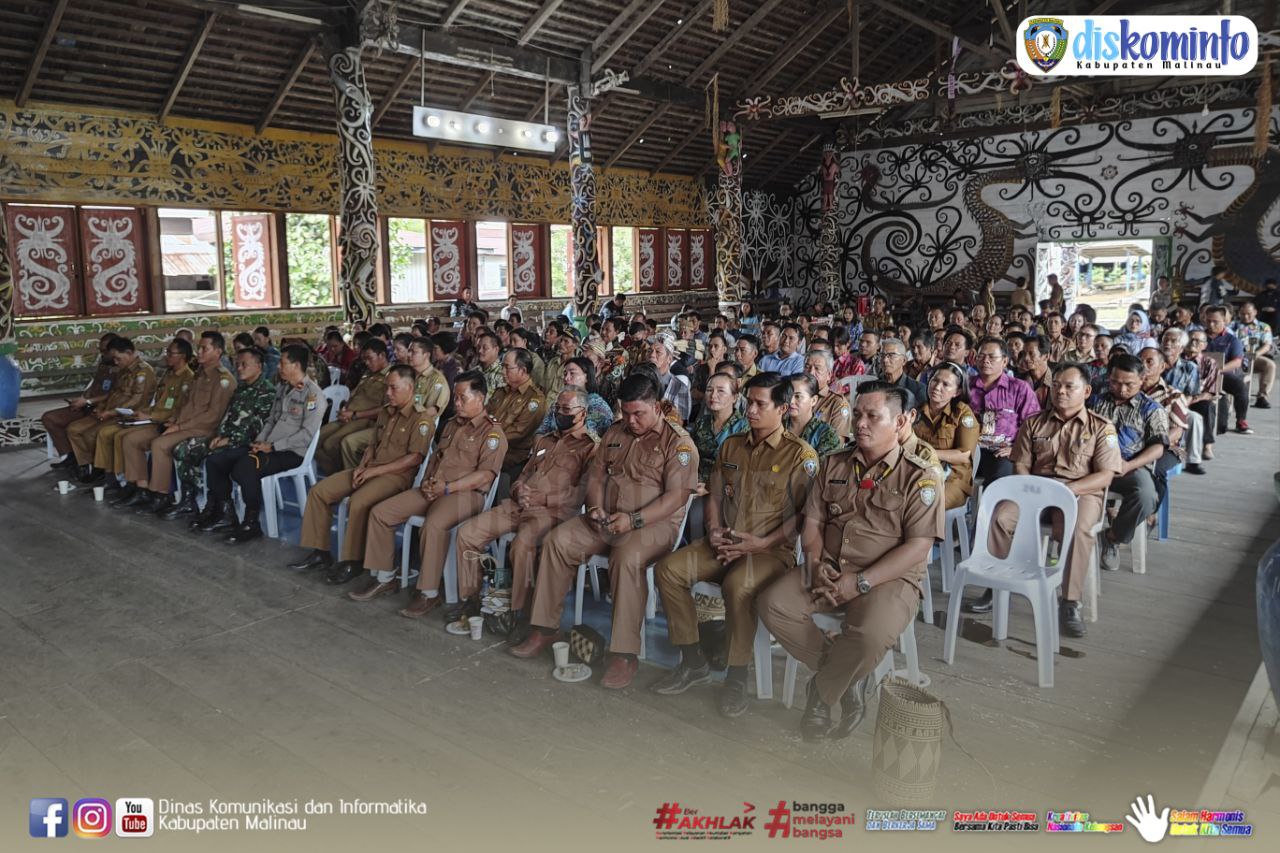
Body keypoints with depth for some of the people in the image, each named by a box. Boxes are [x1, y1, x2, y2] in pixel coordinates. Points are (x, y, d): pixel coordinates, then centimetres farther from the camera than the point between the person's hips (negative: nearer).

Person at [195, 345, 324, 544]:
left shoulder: (312, 394, -11)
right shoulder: (283, 388, 18)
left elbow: (307, 434, -18)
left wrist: (272, 446, -16)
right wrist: (260, 442, 3)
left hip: (291, 452, -9)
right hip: (268, 447, 9)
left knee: (245, 467, -34)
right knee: (214, 460, -1)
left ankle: (251, 524, -17)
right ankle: (225, 514, 9)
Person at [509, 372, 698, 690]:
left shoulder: (678, 442, -6)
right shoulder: (616, 432, 14)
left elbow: (676, 496, -14)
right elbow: (596, 473, 16)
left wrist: (634, 520, -23)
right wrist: (595, 507, -4)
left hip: (654, 522, -6)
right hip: (606, 518, 6)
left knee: (627, 557, -36)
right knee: (557, 540, -15)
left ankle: (624, 654, -27)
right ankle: (545, 627, -5)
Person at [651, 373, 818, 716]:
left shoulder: (801, 455, -4)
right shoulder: (732, 445, 15)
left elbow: (804, 515, -9)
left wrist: (763, 543, -18)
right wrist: (713, 529, 1)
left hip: (772, 548, -6)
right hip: (724, 543, 6)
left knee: (738, 584, -37)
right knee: (668, 569, -16)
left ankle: (737, 678, -15)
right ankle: (693, 663, -3)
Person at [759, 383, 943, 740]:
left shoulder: (920, 477, -4)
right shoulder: (834, 465, 13)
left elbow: (917, 547, -12)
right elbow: (812, 522, 12)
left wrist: (860, 582, -19)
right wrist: (815, 563, -9)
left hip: (888, 578, -5)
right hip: (828, 572, 5)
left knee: (871, 633, -35)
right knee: (773, 604, -19)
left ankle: (821, 694, -3)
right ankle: (848, 678, -2)